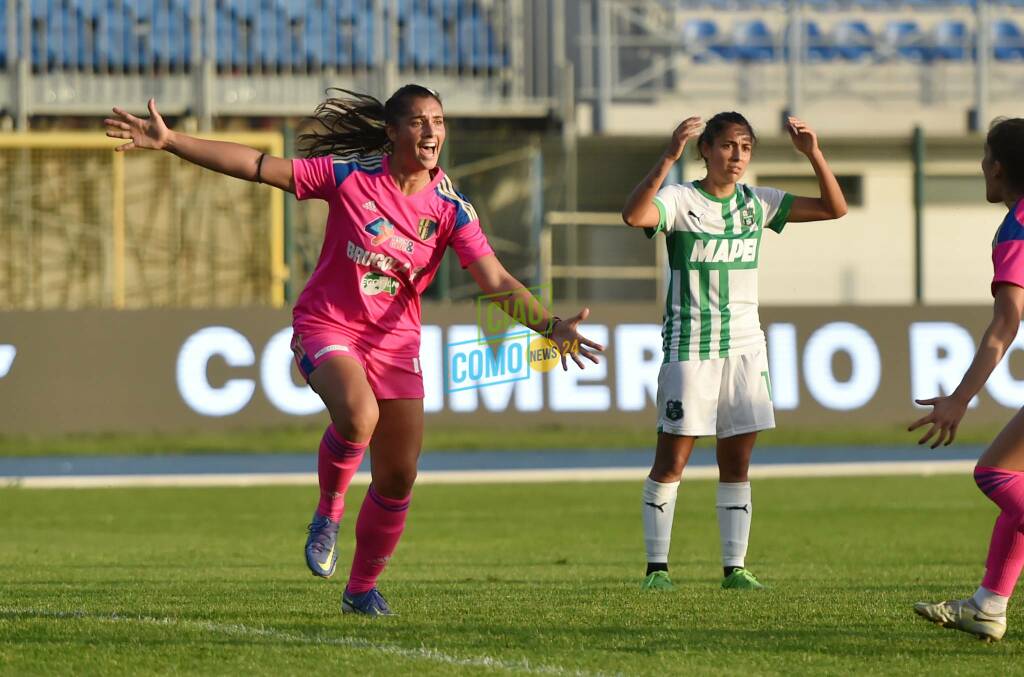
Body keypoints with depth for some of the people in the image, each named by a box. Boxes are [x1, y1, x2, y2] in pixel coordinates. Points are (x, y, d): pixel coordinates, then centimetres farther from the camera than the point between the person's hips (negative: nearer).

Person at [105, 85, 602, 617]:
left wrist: (549, 325, -28)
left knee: (398, 477, 1)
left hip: (394, 341, 3)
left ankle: (362, 588, 23)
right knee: (358, 415, -34)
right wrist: (169, 142, -12)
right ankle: (328, 514, -5)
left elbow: (497, 283, -12)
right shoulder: (349, 176, -10)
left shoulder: (451, 210, -6)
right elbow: (256, 166, -8)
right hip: (327, 327, -3)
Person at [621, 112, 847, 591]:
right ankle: (657, 566, 1)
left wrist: (814, 154, -6)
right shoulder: (680, 200, -7)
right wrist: (668, 159, -37)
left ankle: (735, 566, 8)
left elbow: (834, 208, 8)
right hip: (689, 344, -5)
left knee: (737, 462, 4)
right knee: (672, 459, -5)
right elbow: (634, 215, -29)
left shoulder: (757, 203, 9)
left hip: (745, 343, 5)